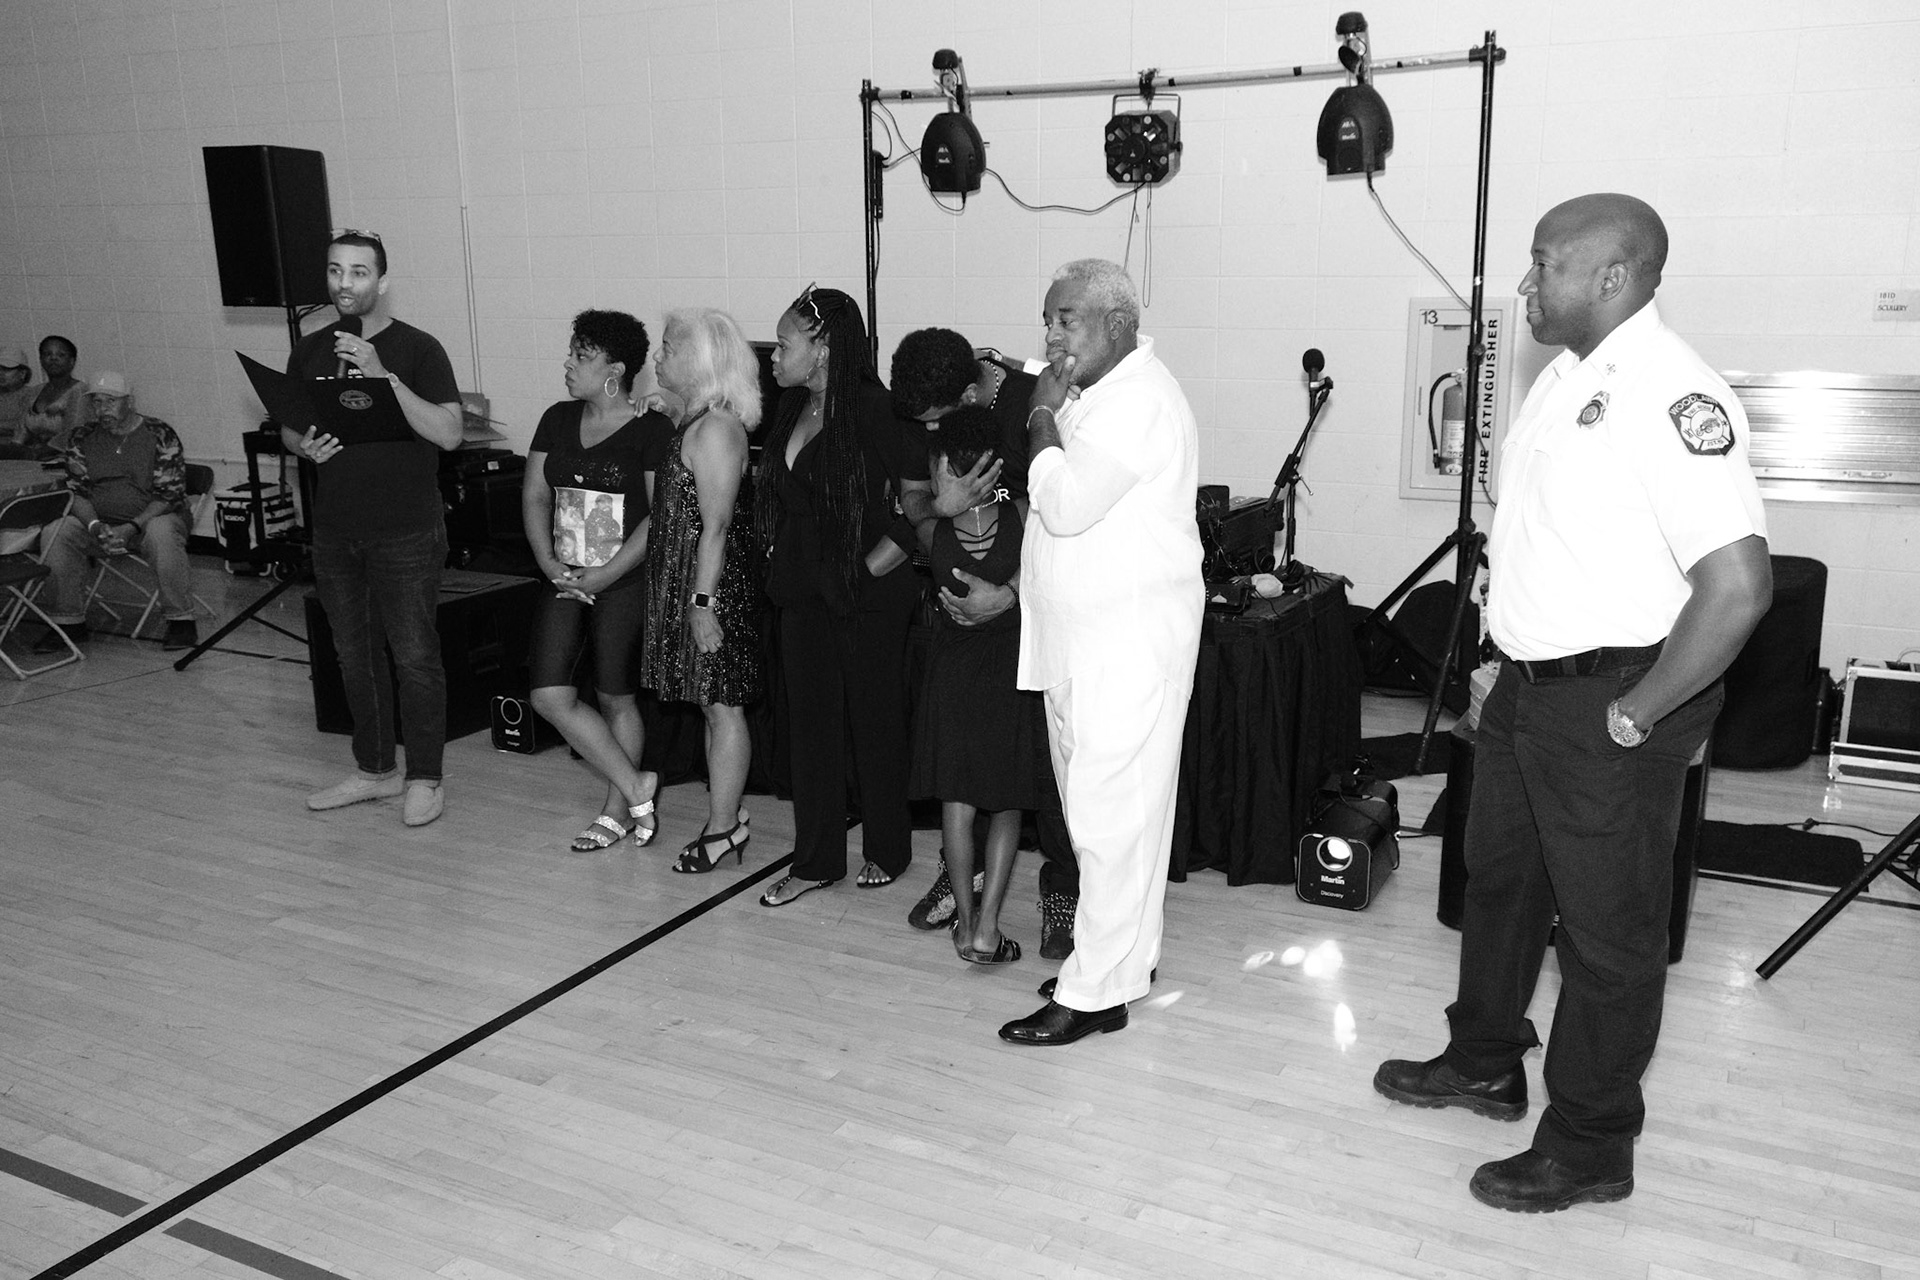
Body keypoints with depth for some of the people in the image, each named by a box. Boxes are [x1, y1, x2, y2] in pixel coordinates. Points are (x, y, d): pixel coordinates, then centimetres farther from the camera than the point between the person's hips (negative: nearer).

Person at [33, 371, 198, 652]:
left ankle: (180, 621, -27)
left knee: (161, 534, -38)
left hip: (150, 519, -4)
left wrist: (132, 528, -24)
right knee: (54, 534, -21)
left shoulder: (160, 436, -6)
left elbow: (169, 494, -11)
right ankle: (68, 622, -10)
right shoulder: (82, 439, 7)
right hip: (99, 521, 4)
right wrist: (95, 526, -17)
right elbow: (77, 491, 5)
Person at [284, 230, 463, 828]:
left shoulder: (418, 349, -8)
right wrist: (303, 445, -6)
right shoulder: (309, 350, 8)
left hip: (405, 533, -5)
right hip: (335, 532, 6)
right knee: (354, 656, 14)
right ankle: (374, 770, 28)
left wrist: (381, 374, -26)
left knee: (415, 657, 0)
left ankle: (425, 778, 13)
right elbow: (287, 426, 18)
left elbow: (448, 433, -19)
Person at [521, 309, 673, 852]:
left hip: (626, 583, -6)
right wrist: (549, 563, -4)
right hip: (566, 580, 6)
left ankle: (616, 811, 22)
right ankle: (637, 788, 9)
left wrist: (607, 573, -16)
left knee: (616, 699, 3)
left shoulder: (651, 429, -9)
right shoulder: (557, 420, 10)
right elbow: (535, 496, 10)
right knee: (549, 694, -3)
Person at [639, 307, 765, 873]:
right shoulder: (694, 421, 13)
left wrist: (703, 601, -21)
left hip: (714, 584, -10)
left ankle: (723, 827, 9)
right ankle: (726, 814, 23)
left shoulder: (716, 427, -17)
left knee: (722, 706, 0)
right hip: (686, 582, 10)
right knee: (713, 704, 14)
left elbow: (716, 525, -21)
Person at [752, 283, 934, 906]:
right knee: (810, 721, 10)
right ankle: (816, 861, 20)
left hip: (869, 596, -7)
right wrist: (781, 559, 11)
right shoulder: (794, 411, 8)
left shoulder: (873, 411, -15)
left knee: (875, 722, 7)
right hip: (805, 592, 7)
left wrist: (874, 564, -15)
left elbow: (922, 505, -17)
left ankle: (888, 851, 25)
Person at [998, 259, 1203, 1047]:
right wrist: (1022, 586, 11)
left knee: (1110, 817, -4)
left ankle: (1095, 992, 3)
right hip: (1082, 641, 10)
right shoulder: (1101, 397, 17)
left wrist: (1043, 417, -10)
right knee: (1105, 810, 16)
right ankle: (1125, 954, 28)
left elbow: (1066, 505, -23)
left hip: (1128, 645, -10)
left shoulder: (1140, 400, -15)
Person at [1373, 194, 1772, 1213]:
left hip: (1608, 708, -9)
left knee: (1607, 933, 6)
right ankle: (1484, 1063, 42)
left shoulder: (1670, 393, -22)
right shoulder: (1565, 375, 8)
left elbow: (1738, 585, -29)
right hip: (1527, 687, 9)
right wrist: (1519, 656, 13)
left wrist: (1636, 714, -21)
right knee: (1498, 882, 22)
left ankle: (1588, 1149, 23)